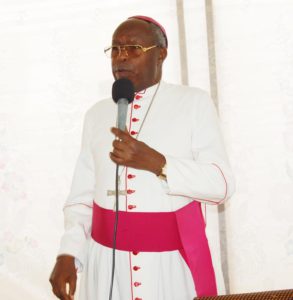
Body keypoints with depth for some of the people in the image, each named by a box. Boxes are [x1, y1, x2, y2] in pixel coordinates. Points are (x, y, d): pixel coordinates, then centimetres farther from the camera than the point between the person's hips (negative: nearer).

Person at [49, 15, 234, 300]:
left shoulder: (194, 103, -4)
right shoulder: (98, 114, 6)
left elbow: (220, 184, -11)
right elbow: (83, 194, 4)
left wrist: (155, 162, -22)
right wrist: (67, 254, -9)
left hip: (177, 259, -3)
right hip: (110, 260, 3)